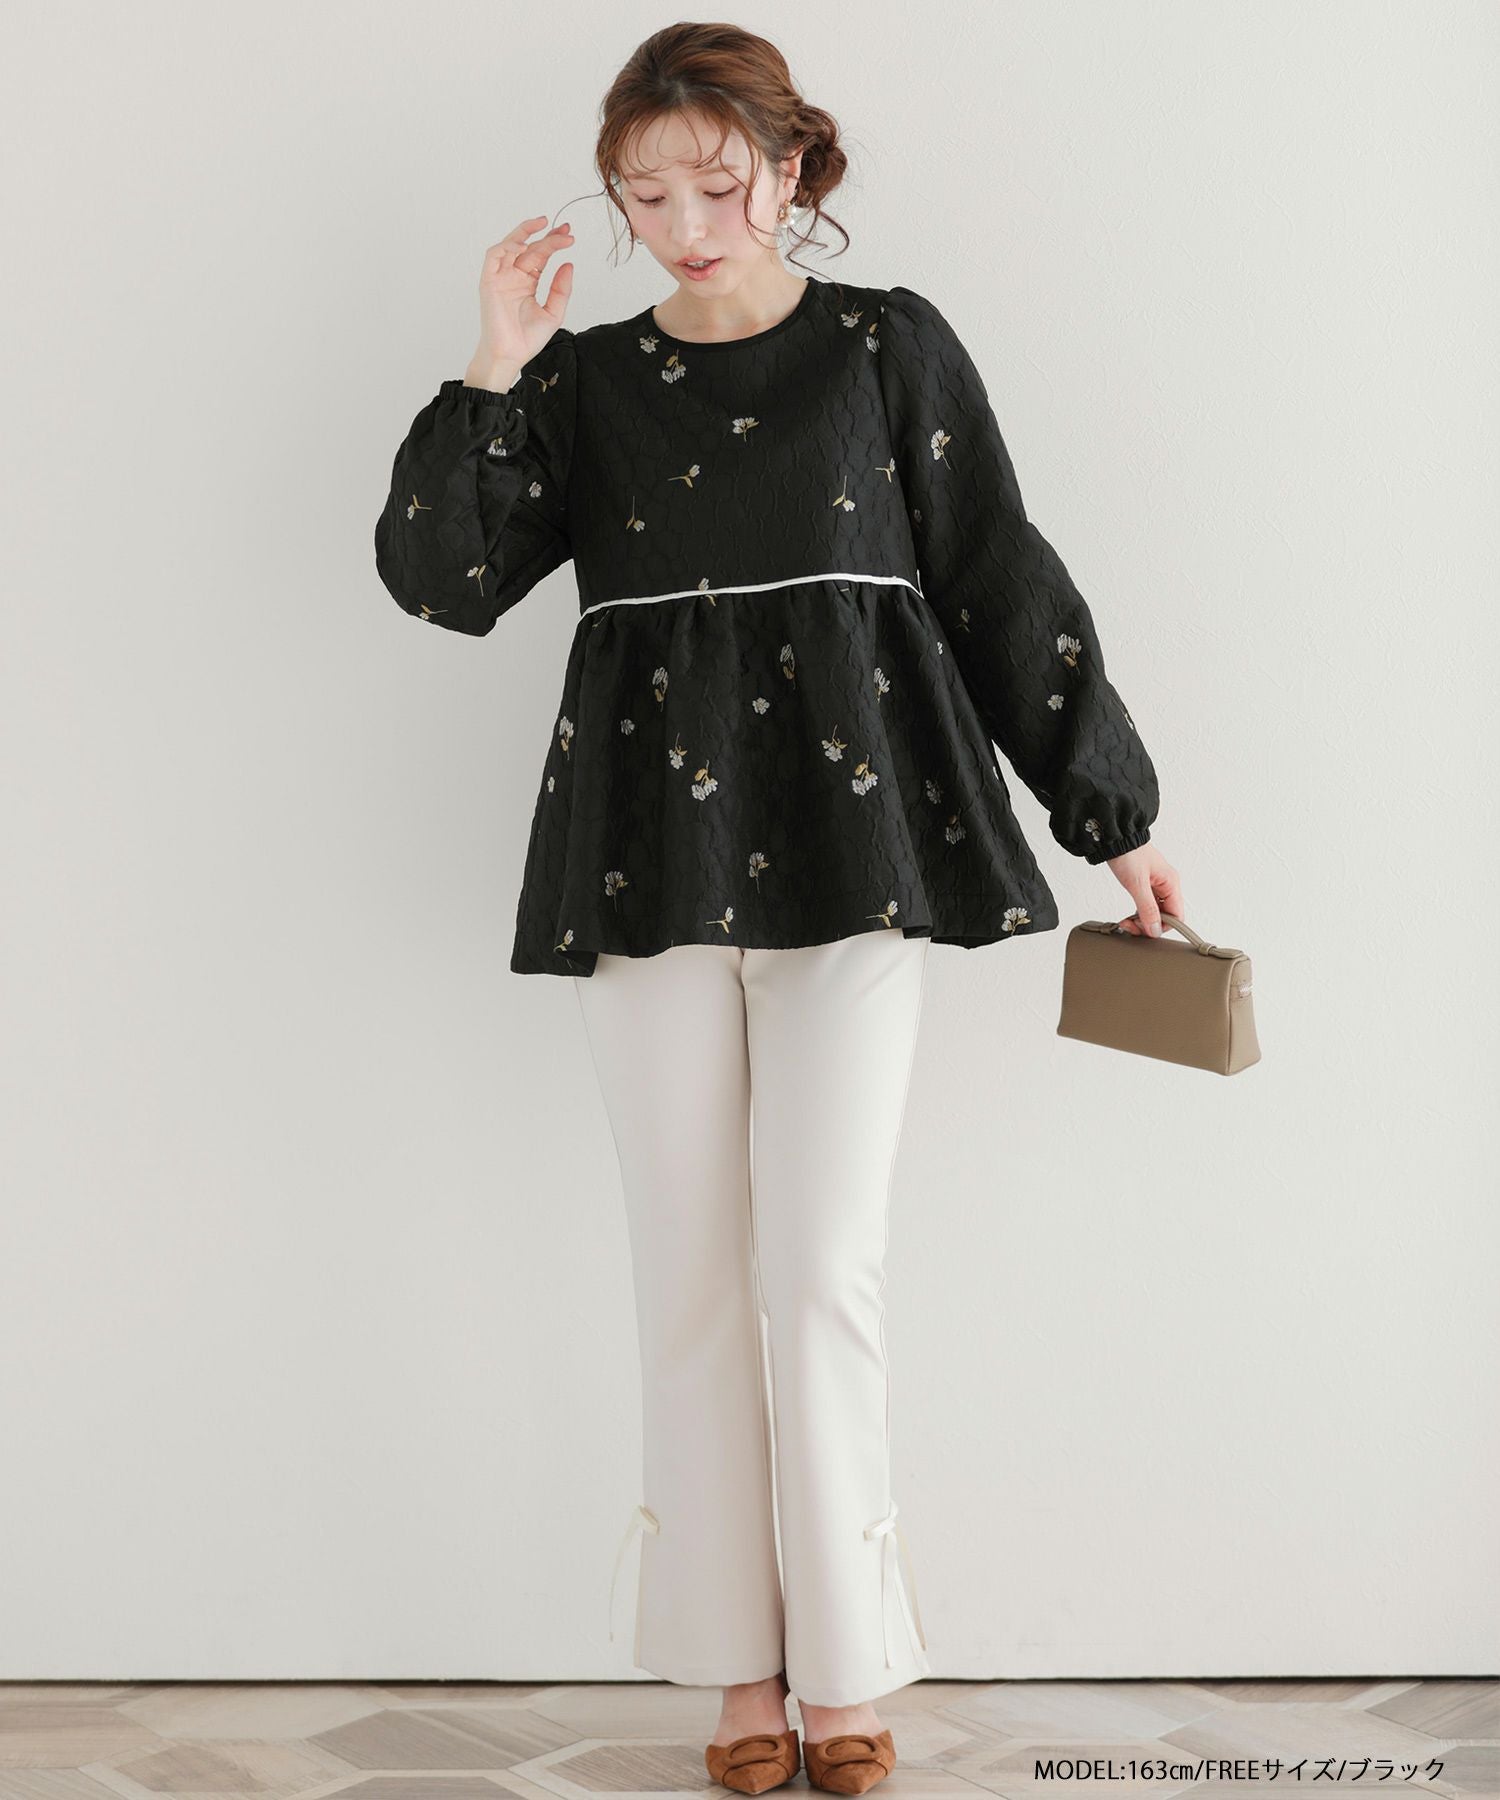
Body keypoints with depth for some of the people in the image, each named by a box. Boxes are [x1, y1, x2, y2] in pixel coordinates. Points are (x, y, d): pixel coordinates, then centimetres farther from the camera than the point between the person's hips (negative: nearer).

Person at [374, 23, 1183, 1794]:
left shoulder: (889, 347, 6)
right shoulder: (586, 381, 11)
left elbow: (1006, 586, 7)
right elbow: (441, 574, 3)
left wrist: (1114, 814, 7)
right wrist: (491, 373, -7)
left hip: (852, 848, -2)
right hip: (653, 860, 2)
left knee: (822, 1267, -5)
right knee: (691, 1272, 5)